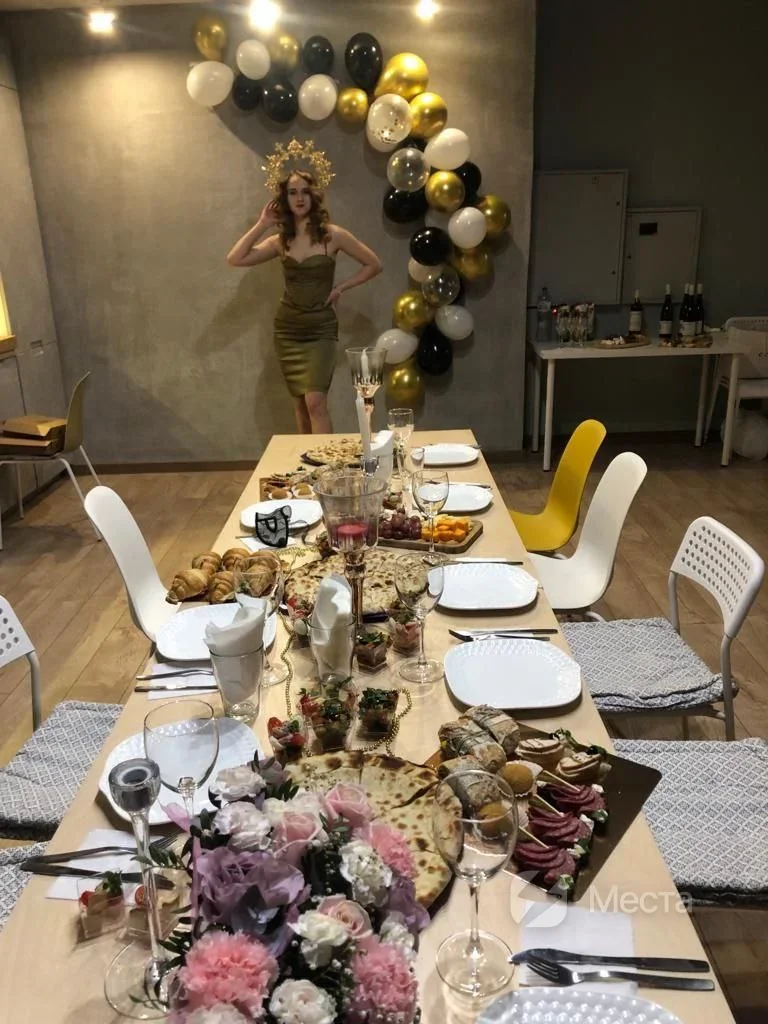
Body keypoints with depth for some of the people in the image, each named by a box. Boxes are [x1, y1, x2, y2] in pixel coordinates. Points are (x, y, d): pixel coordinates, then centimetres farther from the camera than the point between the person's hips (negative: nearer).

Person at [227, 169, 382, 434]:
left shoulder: (332, 235, -5)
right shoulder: (280, 240, 4)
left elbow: (373, 264, 2)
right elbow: (234, 259, -3)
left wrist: (341, 287, -4)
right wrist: (262, 225, -3)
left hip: (321, 329, -4)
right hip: (287, 329, 4)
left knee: (315, 402, -16)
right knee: (300, 404, 9)